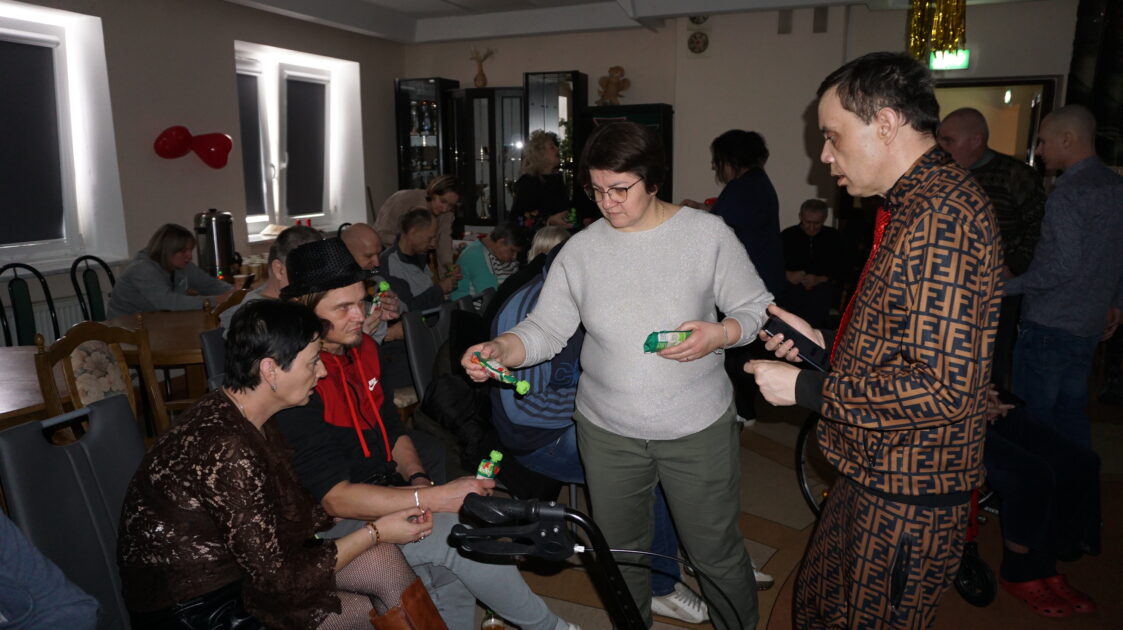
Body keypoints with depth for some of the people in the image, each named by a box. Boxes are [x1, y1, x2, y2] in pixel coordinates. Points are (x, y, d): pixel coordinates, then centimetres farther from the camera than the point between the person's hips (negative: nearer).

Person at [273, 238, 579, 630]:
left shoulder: (361, 348, 5)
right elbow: (336, 498, -24)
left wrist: (418, 480, -4)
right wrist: (434, 498, -27)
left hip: (385, 494, 7)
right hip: (332, 523, -7)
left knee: (449, 578, -19)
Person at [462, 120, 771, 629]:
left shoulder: (708, 234, -8)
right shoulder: (580, 250, -2)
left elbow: (757, 308, -3)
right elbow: (545, 329, -4)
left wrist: (720, 333, -23)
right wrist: (500, 349, -23)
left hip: (698, 426, -2)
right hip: (606, 430, 3)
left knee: (715, 552, 14)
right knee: (620, 552, 20)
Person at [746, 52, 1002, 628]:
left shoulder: (942, 216, -24)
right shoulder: (920, 203, 11)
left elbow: (944, 387, -30)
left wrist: (806, 389, -22)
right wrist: (826, 344, 5)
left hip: (906, 499, -10)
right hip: (877, 473, 10)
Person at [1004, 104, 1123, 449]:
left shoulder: (1067, 193, -17)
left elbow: (1065, 265, -23)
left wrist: (1009, 285, -16)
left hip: (1049, 325, -9)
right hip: (1090, 325, 9)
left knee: (1033, 416, 0)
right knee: (1072, 410, 18)